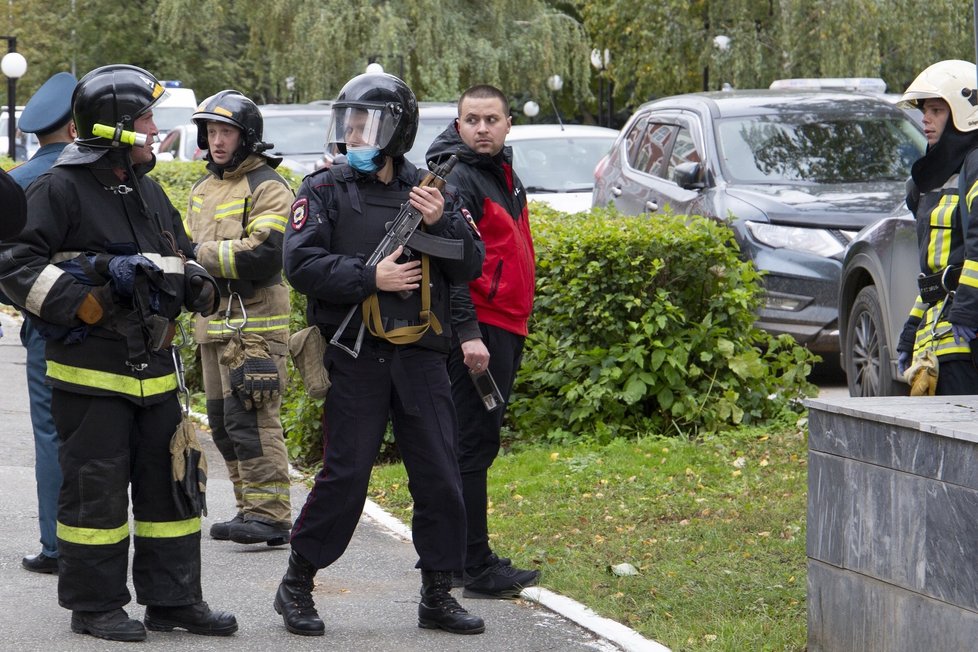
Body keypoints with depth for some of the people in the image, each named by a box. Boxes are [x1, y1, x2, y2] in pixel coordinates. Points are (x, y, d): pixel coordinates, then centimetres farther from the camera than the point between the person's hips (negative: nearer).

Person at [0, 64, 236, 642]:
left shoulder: (148, 191, 16)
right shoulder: (60, 190, -9)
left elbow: (182, 255, 28)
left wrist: (199, 284, 6)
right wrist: (82, 303, -20)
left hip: (155, 368, 8)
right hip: (91, 372, -8)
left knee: (171, 481, 10)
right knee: (97, 489, -2)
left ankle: (173, 599, 19)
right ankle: (95, 605, 8)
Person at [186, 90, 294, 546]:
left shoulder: (267, 187, -8)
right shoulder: (203, 190, 19)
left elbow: (264, 254, -19)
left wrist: (201, 253, -15)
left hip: (255, 321, -9)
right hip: (213, 321, 9)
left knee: (249, 418, -14)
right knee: (222, 421, 11)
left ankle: (271, 516, -13)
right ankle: (250, 509, 18)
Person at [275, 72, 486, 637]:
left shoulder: (427, 191, 11)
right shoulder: (325, 190, 2)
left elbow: (470, 266, 7)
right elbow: (302, 264, -9)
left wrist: (442, 222, -9)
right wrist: (371, 277, -15)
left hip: (421, 357, 3)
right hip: (357, 357, -3)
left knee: (440, 477, 3)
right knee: (345, 474, -3)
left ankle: (438, 595, 13)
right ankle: (297, 587, 11)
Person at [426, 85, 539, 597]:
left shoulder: (505, 175, 17)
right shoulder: (456, 179, -12)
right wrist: (467, 333, -24)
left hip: (506, 328, 10)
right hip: (479, 329, -10)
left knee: (480, 441, 13)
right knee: (473, 445, -8)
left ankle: (467, 558, 20)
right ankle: (475, 569, -6)